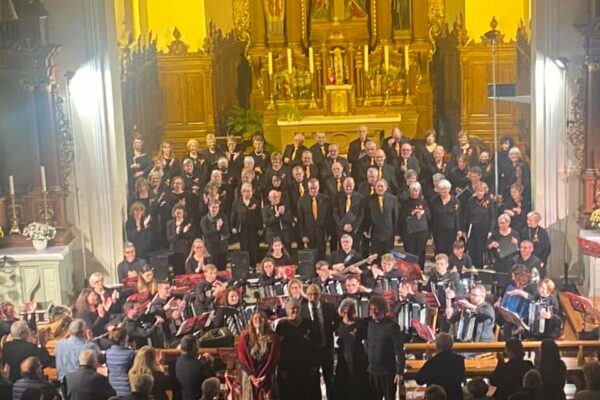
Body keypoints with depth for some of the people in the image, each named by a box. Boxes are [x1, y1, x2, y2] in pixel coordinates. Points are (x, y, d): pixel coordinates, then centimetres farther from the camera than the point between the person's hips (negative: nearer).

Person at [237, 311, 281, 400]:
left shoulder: (273, 338, 1)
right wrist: (252, 376, -12)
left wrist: (262, 376, -12)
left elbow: (273, 358, -4)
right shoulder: (245, 337, 3)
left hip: (267, 377, 0)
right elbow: (242, 358, -2)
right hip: (250, 376, 0)